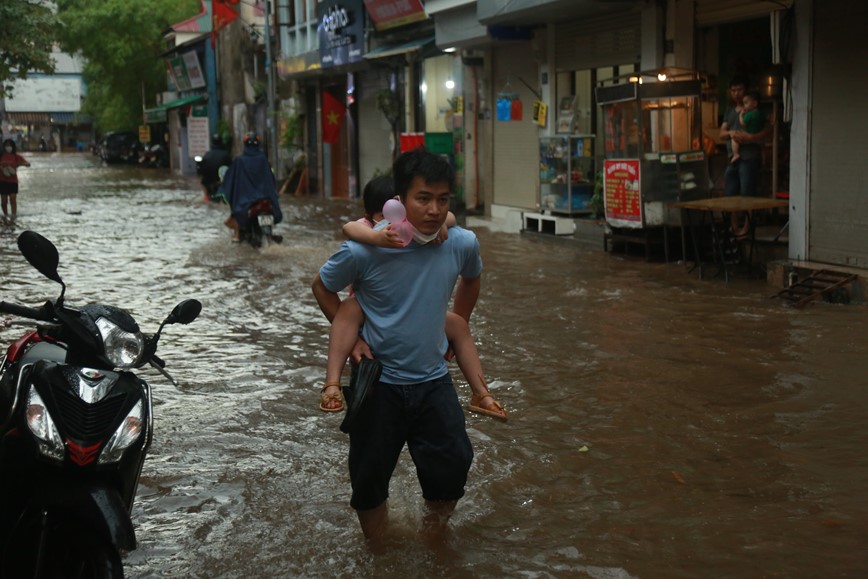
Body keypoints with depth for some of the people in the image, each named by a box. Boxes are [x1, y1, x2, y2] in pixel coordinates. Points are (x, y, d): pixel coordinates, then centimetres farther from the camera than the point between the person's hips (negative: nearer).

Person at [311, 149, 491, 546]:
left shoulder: (462, 244, -13)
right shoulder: (365, 251, -21)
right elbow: (322, 287, -1)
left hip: (434, 380, 2)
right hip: (379, 383, -2)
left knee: (452, 466, 1)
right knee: (370, 473, 10)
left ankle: (436, 520, 33)